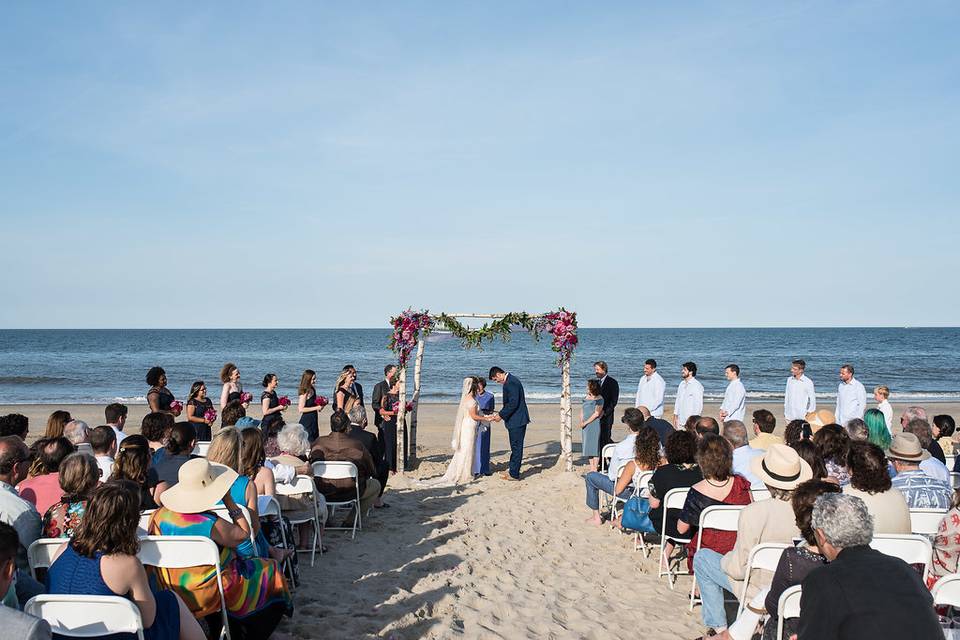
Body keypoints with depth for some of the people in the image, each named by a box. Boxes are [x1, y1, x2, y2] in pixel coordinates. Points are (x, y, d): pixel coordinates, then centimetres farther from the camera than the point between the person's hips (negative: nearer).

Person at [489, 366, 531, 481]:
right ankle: (513, 471, 24)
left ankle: (514, 474, 2)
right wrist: (501, 414, 11)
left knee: (516, 447, -3)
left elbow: (513, 403, -24)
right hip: (517, 421, 11)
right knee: (515, 447, 16)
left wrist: (501, 415, -15)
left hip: (517, 421, -11)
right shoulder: (510, 380, 14)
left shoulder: (510, 383, -19)